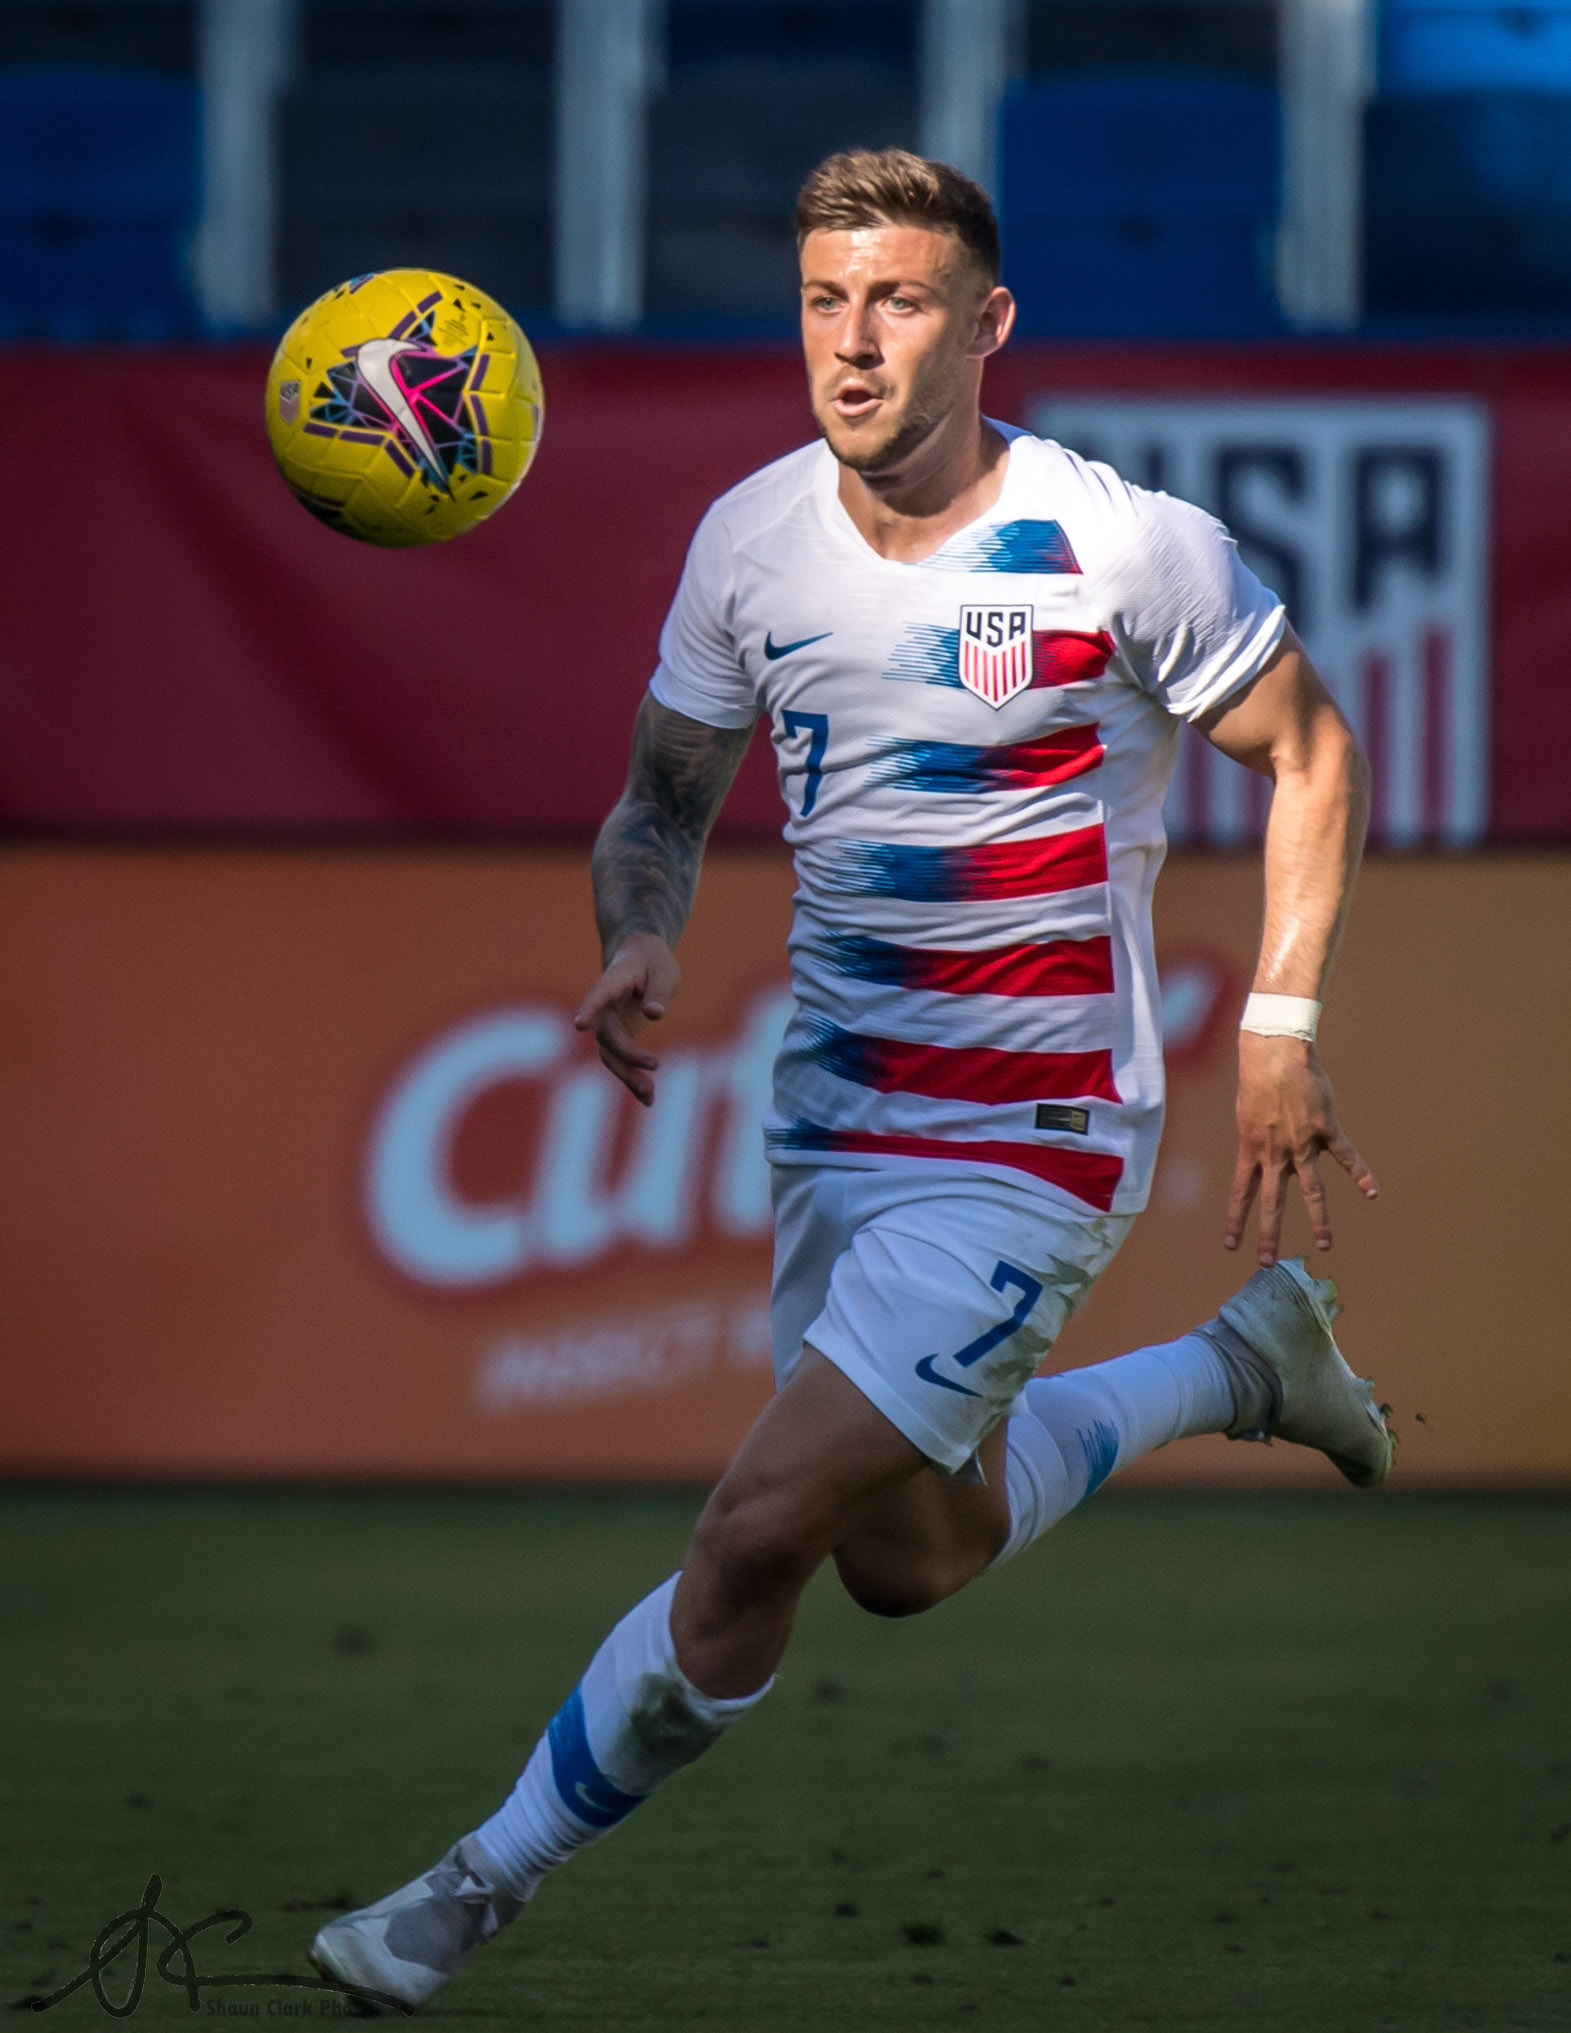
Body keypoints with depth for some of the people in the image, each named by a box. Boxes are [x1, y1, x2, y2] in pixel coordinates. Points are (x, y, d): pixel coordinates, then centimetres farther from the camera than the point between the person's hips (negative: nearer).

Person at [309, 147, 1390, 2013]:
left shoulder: (1121, 547, -16)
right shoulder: (753, 538, -2)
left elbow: (1309, 753, -2)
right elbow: (662, 799, 11)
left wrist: (1280, 1033, -9)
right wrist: (638, 942, -11)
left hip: (1032, 1138, -7)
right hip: (834, 1117, 7)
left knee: (759, 1533, -15)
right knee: (910, 1561, 21)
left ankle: (486, 1885, 0)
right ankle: (1240, 1366, 42)